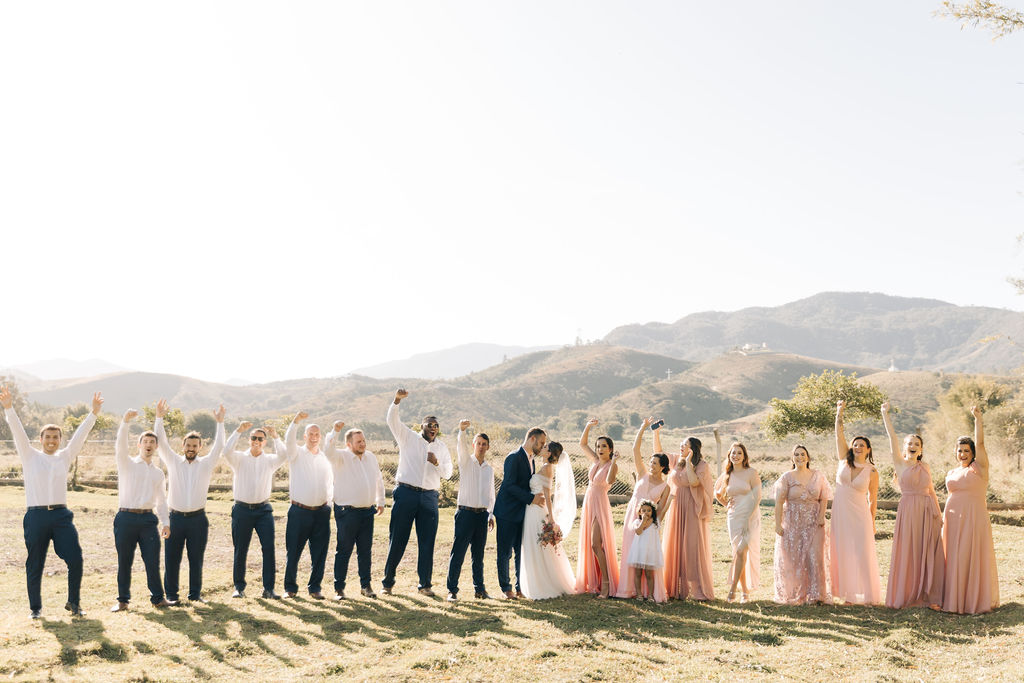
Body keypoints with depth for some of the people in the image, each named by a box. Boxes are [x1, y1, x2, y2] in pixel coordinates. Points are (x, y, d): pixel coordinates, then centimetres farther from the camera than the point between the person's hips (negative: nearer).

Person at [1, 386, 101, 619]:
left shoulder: (64, 457, 14)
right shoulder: (30, 456, 8)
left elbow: (79, 435, 7)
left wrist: (94, 413, -2)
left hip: (61, 515, 2)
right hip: (36, 516, -2)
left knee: (75, 559, -7)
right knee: (35, 565, 4)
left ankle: (74, 603, 9)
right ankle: (35, 607, 19)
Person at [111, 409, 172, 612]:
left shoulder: (158, 472, 18)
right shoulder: (127, 464, 5)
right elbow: (120, 445, -15)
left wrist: (166, 522, 11)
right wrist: (125, 422, -28)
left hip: (148, 519, 3)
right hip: (126, 517, -3)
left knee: (153, 560, 0)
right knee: (124, 562, 2)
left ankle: (158, 597, 9)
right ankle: (123, 600, 13)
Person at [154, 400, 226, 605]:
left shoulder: (206, 464, 7)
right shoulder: (173, 462, 7)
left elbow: (219, 447, -3)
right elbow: (161, 443, -1)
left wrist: (220, 423, -10)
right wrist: (159, 418, -10)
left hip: (198, 519, 0)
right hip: (176, 517, 0)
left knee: (196, 559, 5)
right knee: (172, 558, 2)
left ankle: (195, 593, 14)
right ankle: (171, 594, 12)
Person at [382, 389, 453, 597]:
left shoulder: (442, 447, 15)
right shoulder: (408, 438, 6)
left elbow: (447, 473, 12)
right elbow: (392, 421, -7)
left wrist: (436, 462, -8)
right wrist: (397, 401, -23)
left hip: (429, 497, 3)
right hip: (406, 493, -3)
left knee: (427, 542, 3)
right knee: (397, 540, 0)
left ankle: (425, 584, 11)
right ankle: (388, 582, 10)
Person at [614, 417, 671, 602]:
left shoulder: (665, 486, 2)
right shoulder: (643, 474, 5)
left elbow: (660, 509, 0)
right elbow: (636, 449, 0)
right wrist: (643, 427, -3)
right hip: (632, 516, 2)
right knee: (630, 551, 4)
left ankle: (653, 592, 0)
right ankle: (629, 588, 12)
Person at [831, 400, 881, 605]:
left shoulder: (872, 472, -3)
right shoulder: (845, 460, 1)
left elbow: (873, 499, 6)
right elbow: (839, 433, -5)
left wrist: (872, 522, 8)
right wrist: (839, 412, -12)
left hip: (859, 515, -2)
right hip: (841, 512, 2)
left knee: (863, 553, -2)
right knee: (843, 552, 5)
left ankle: (867, 595, 5)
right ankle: (848, 592, 12)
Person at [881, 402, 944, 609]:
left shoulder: (925, 467, 13)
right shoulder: (900, 464, 2)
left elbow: (931, 490, 15)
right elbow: (892, 437, -5)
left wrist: (938, 513, 7)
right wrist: (885, 414, -10)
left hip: (928, 512, 4)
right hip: (908, 512, -4)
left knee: (929, 555, 3)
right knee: (908, 555, -2)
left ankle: (929, 596, 9)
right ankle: (906, 596, 7)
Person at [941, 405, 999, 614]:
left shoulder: (979, 468, -1)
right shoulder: (951, 474, 14)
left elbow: (980, 443, -13)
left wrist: (977, 418, -21)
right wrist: (944, 522, 13)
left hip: (974, 518, -5)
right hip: (954, 519, 5)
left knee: (974, 558, -2)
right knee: (954, 560, 6)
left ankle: (976, 601, 6)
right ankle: (955, 600, 14)